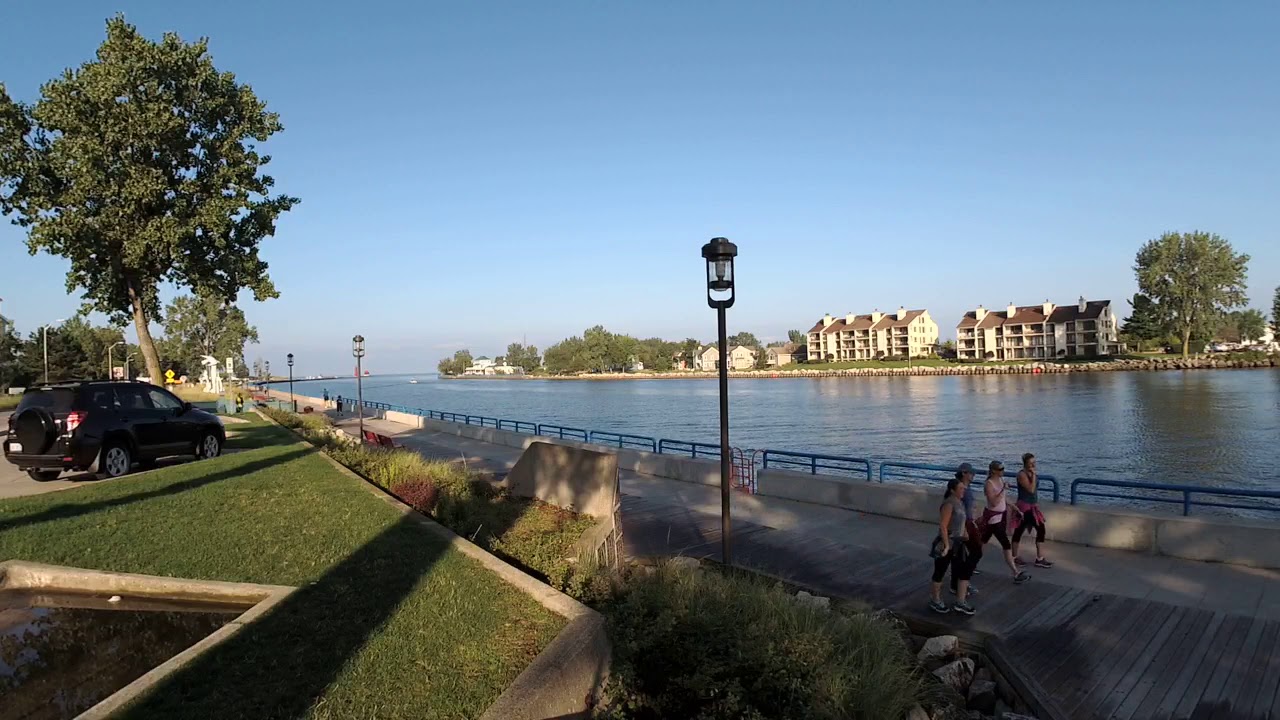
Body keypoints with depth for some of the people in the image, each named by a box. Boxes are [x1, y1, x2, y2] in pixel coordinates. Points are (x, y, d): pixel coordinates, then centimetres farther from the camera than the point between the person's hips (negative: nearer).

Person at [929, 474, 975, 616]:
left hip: (958, 543, 9)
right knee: (940, 572, 6)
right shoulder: (949, 504, -20)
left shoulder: (959, 503, 8)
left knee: (964, 571, 8)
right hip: (947, 543, -9)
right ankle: (935, 601, 21)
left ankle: (960, 603, 17)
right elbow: (943, 526, -24)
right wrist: (947, 545, -24)